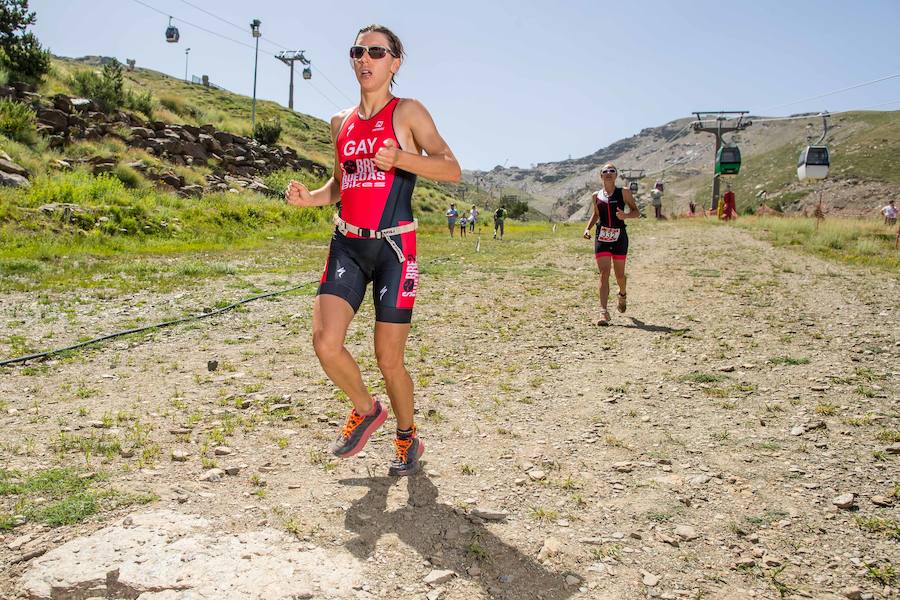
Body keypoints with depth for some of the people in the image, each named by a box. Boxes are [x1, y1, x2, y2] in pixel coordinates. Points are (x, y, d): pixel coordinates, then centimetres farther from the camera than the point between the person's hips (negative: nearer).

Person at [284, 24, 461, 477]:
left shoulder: (407, 112, 0)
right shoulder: (341, 122, 15)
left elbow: (451, 169, -8)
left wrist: (401, 158, -25)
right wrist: (309, 198, 4)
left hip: (393, 246, -4)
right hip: (346, 244, 5)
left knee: (389, 361, -1)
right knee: (325, 342, -11)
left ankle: (407, 438, 27)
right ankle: (366, 411, 18)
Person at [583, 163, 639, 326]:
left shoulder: (624, 193, 0)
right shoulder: (596, 196, 7)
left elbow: (636, 211, 2)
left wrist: (625, 215, -18)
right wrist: (588, 228, 6)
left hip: (619, 237, -1)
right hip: (601, 238, 1)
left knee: (619, 274, 11)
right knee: (604, 274, -10)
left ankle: (622, 295, 45)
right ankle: (603, 312, -14)